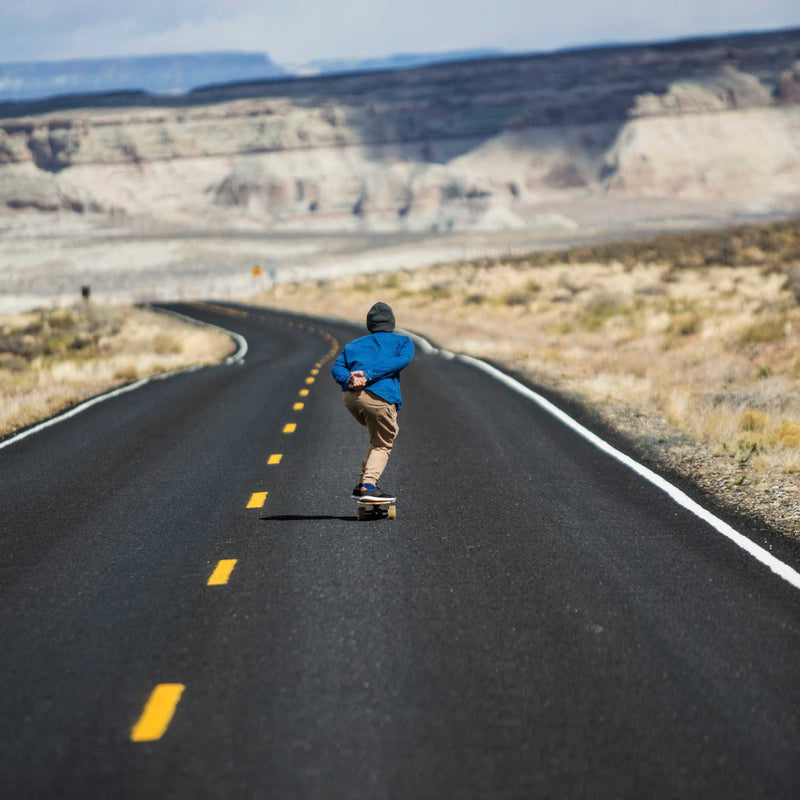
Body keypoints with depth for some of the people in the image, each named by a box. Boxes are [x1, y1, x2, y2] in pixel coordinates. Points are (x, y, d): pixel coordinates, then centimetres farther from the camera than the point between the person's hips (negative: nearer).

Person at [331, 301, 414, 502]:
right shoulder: (402, 342, 21)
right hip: (380, 397, -5)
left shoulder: (354, 345, 31)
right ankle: (367, 485, -5)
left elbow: (337, 368, 11)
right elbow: (402, 360, -4)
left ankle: (363, 485, 17)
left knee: (379, 438, 26)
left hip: (351, 396, 5)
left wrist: (349, 381, -9)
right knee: (383, 444, 13)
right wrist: (368, 375, -12)